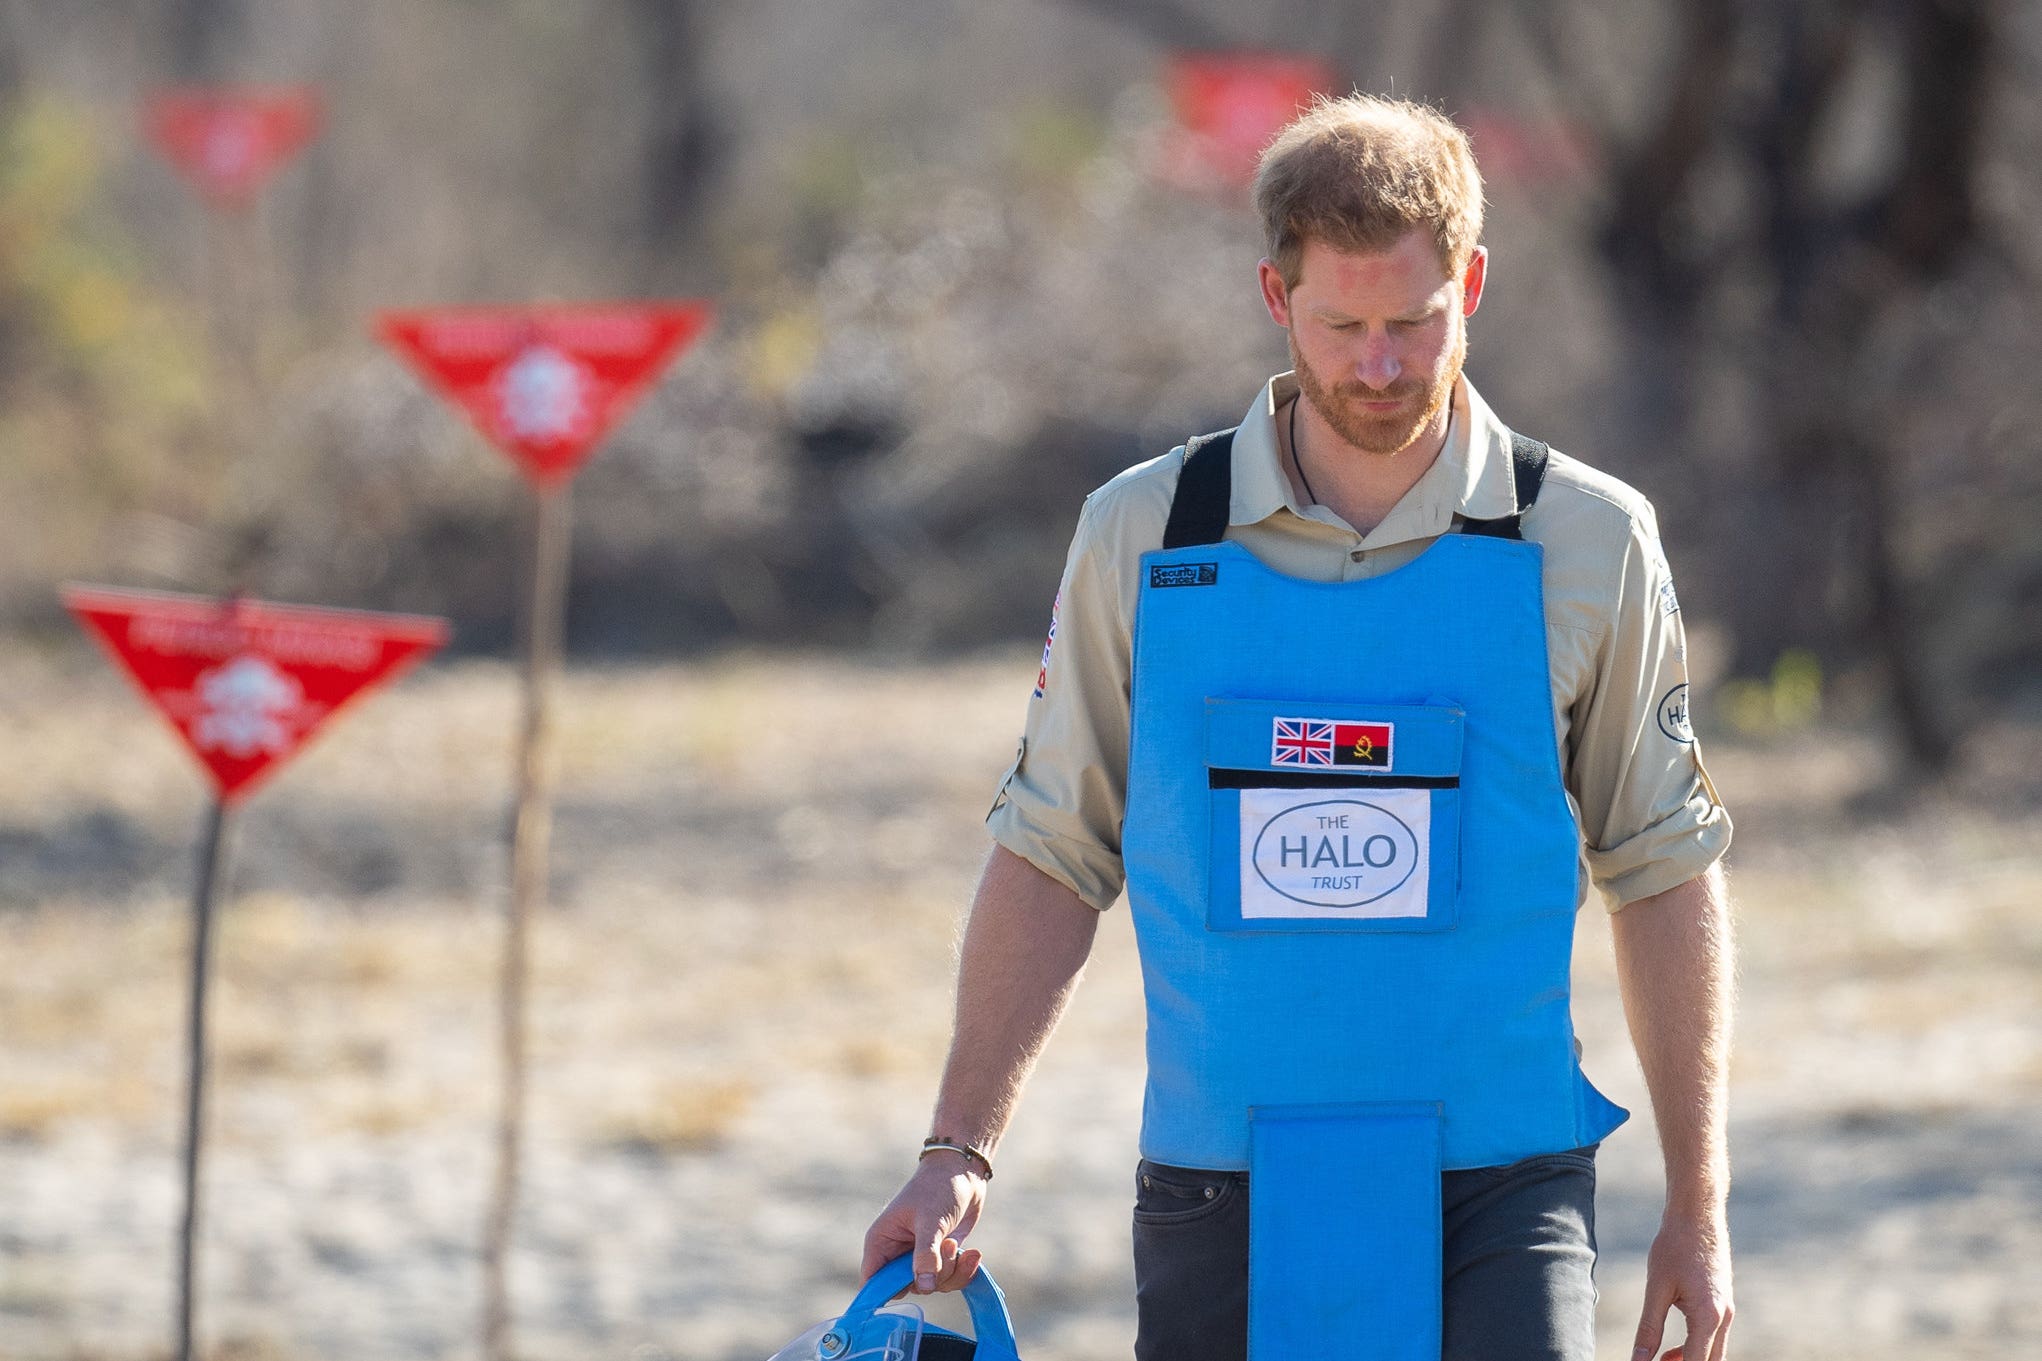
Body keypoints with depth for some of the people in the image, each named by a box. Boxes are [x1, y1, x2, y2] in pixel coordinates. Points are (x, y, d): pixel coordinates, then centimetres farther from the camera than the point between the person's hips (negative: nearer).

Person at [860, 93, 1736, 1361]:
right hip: (1217, 1199, 1)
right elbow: (1054, 857, 9)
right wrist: (959, 1153, 2)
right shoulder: (1144, 535, 3)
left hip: (1500, 1201, -1)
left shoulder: (1587, 543, 2)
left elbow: (1664, 875, 8)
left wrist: (1699, 1205, 6)